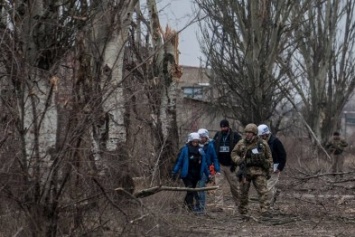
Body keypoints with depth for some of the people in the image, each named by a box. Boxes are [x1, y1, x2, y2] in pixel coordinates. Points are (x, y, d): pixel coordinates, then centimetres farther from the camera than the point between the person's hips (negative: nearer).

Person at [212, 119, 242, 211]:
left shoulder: (235, 136, -2)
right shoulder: (217, 135, 9)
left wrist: (235, 163, -12)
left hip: (230, 165, -2)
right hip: (219, 165, 2)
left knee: (234, 186, 8)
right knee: (218, 185, -7)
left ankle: (239, 203, 23)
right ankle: (219, 206, -9)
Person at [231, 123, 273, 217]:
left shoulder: (263, 144, 2)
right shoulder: (241, 143, 4)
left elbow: (269, 158, 11)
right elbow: (234, 153, 13)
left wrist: (267, 167, 4)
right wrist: (238, 160, -7)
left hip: (259, 171, -1)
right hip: (245, 170, 1)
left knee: (263, 191, -12)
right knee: (244, 191, 9)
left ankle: (265, 210, -15)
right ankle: (243, 210, 23)